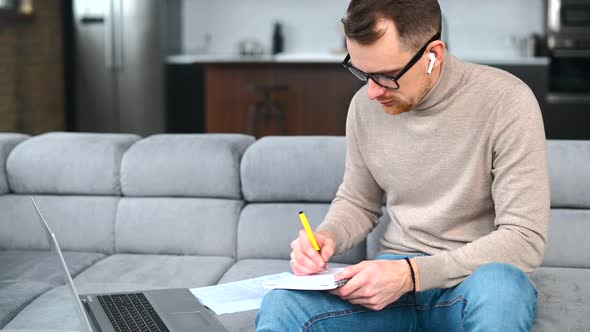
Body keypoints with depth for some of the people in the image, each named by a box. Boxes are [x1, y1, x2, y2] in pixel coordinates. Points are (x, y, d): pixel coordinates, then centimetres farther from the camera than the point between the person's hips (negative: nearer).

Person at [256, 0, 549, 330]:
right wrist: (327, 236, -10)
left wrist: (412, 274, -26)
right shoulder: (365, 104, -1)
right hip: (394, 274, 2)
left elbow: (525, 239, -17)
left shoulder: (506, 102, -16)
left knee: (499, 286, -39)